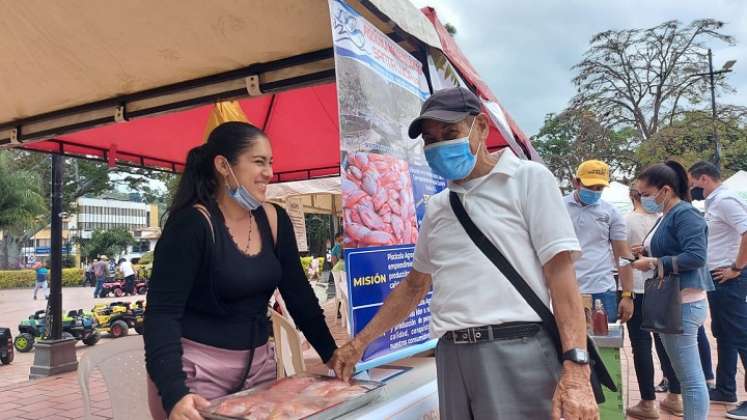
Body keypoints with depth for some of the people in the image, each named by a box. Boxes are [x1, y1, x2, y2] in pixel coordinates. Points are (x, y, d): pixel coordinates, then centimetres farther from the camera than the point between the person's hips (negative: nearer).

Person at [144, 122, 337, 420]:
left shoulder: (274, 220, 0)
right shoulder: (192, 224, -18)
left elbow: (300, 296, 5)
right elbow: (162, 312, -21)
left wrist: (333, 356, 0)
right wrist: (174, 393, -33)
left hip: (258, 364, 6)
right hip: (197, 370, -6)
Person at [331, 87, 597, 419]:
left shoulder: (529, 179, 0)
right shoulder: (436, 207, 16)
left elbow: (560, 271, -8)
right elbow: (414, 286, 23)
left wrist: (575, 367, -17)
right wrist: (360, 342, 19)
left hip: (516, 351, -5)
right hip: (451, 356, 5)